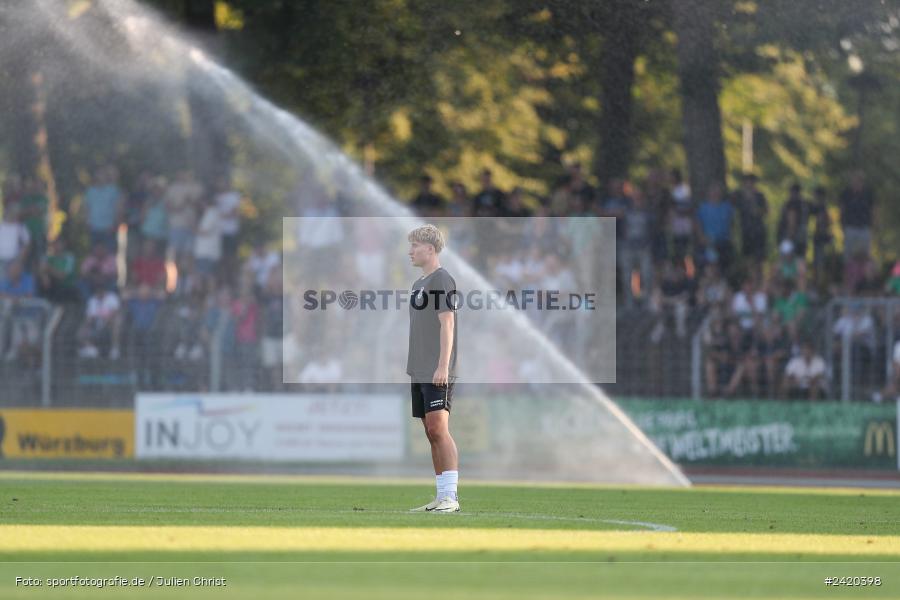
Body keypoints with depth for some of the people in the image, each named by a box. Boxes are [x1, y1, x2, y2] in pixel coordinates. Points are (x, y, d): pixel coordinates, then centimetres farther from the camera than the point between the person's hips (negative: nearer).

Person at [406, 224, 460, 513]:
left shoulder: (442, 280, -8)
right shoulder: (420, 283, 19)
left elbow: (447, 324, -15)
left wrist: (442, 366, -22)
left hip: (437, 373, -9)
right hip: (420, 371, 9)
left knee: (438, 428, -15)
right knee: (432, 432, 8)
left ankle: (451, 496, -19)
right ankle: (441, 496, 11)